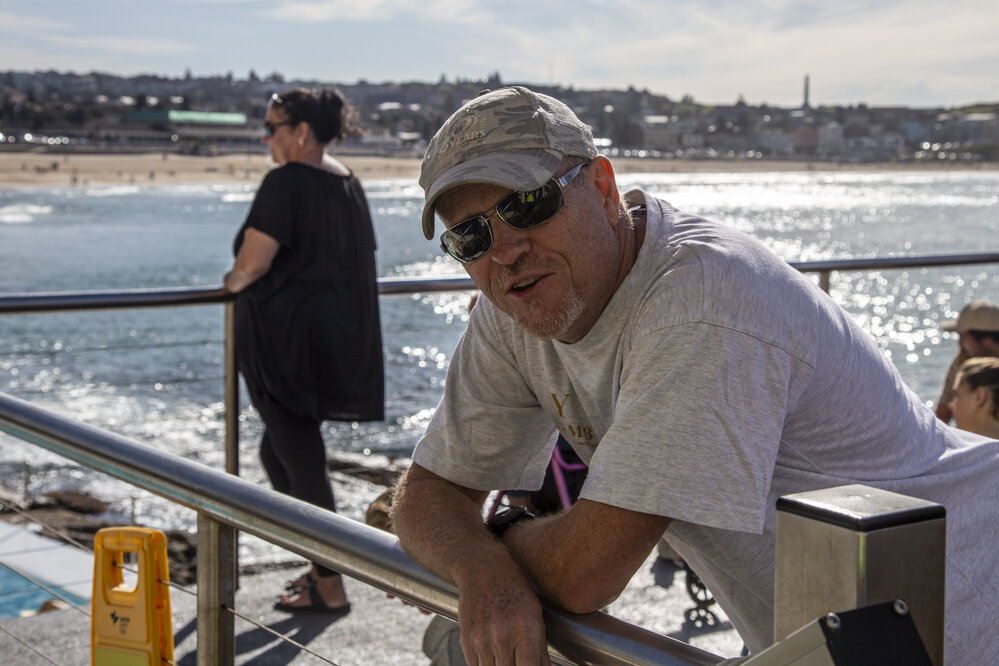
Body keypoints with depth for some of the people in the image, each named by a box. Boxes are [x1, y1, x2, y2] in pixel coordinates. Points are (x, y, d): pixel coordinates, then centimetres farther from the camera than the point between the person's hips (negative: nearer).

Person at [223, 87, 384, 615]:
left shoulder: (286, 182, -15)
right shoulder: (347, 183, 10)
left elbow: (253, 262, -21)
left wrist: (234, 282, 2)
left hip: (287, 335, -9)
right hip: (336, 334, 9)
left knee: (302, 462, 1)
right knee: (278, 452, 21)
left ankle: (329, 588, 9)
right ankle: (325, 563, 25)